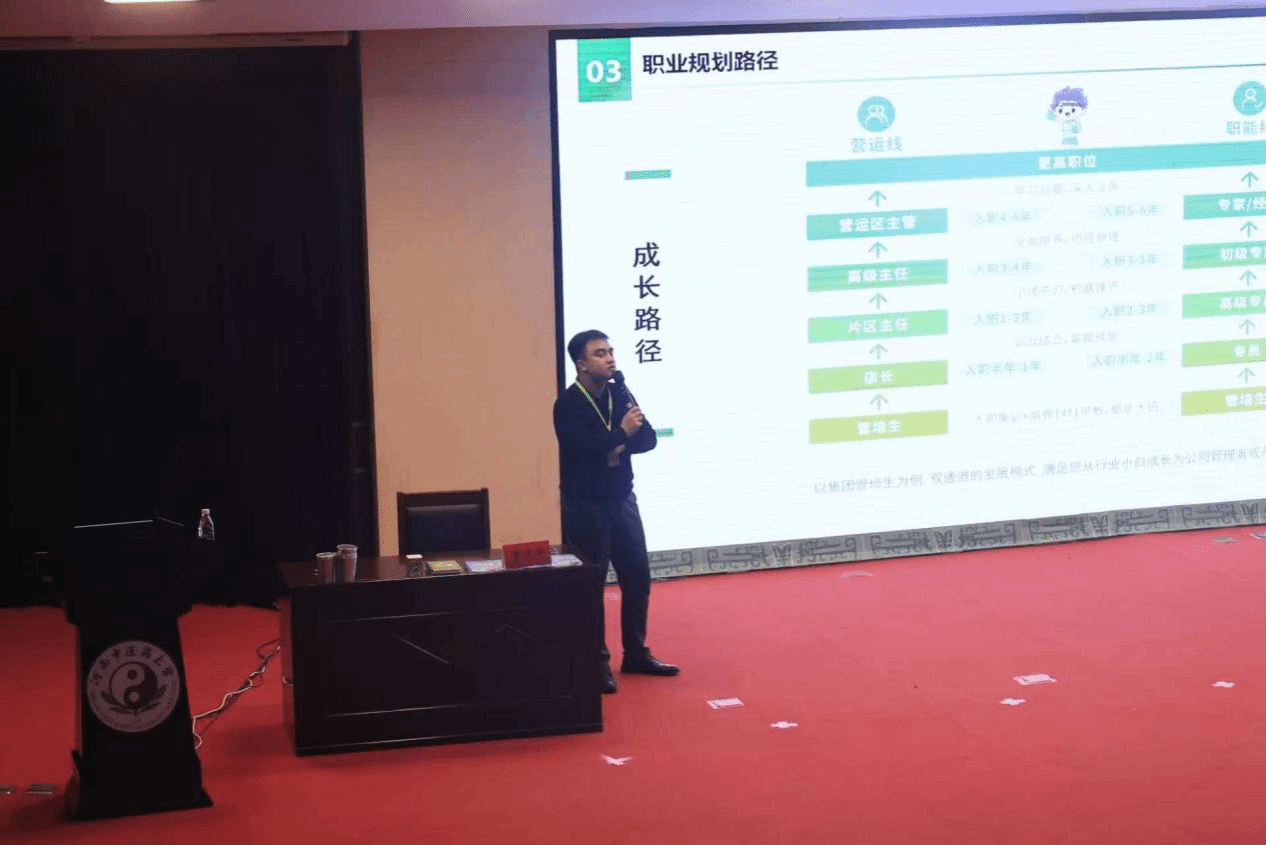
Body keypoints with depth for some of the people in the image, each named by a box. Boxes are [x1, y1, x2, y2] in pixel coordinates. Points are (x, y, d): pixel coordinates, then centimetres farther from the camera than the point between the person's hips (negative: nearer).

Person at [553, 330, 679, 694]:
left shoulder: (620, 395, 5)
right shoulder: (568, 405, -13)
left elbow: (648, 438, -2)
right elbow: (582, 447, -27)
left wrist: (618, 444, -19)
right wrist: (621, 434, -19)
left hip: (622, 500, 6)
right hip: (585, 506, -6)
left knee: (637, 576, 10)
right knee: (590, 584, -1)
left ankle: (636, 653, 23)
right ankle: (597, 662, 8)